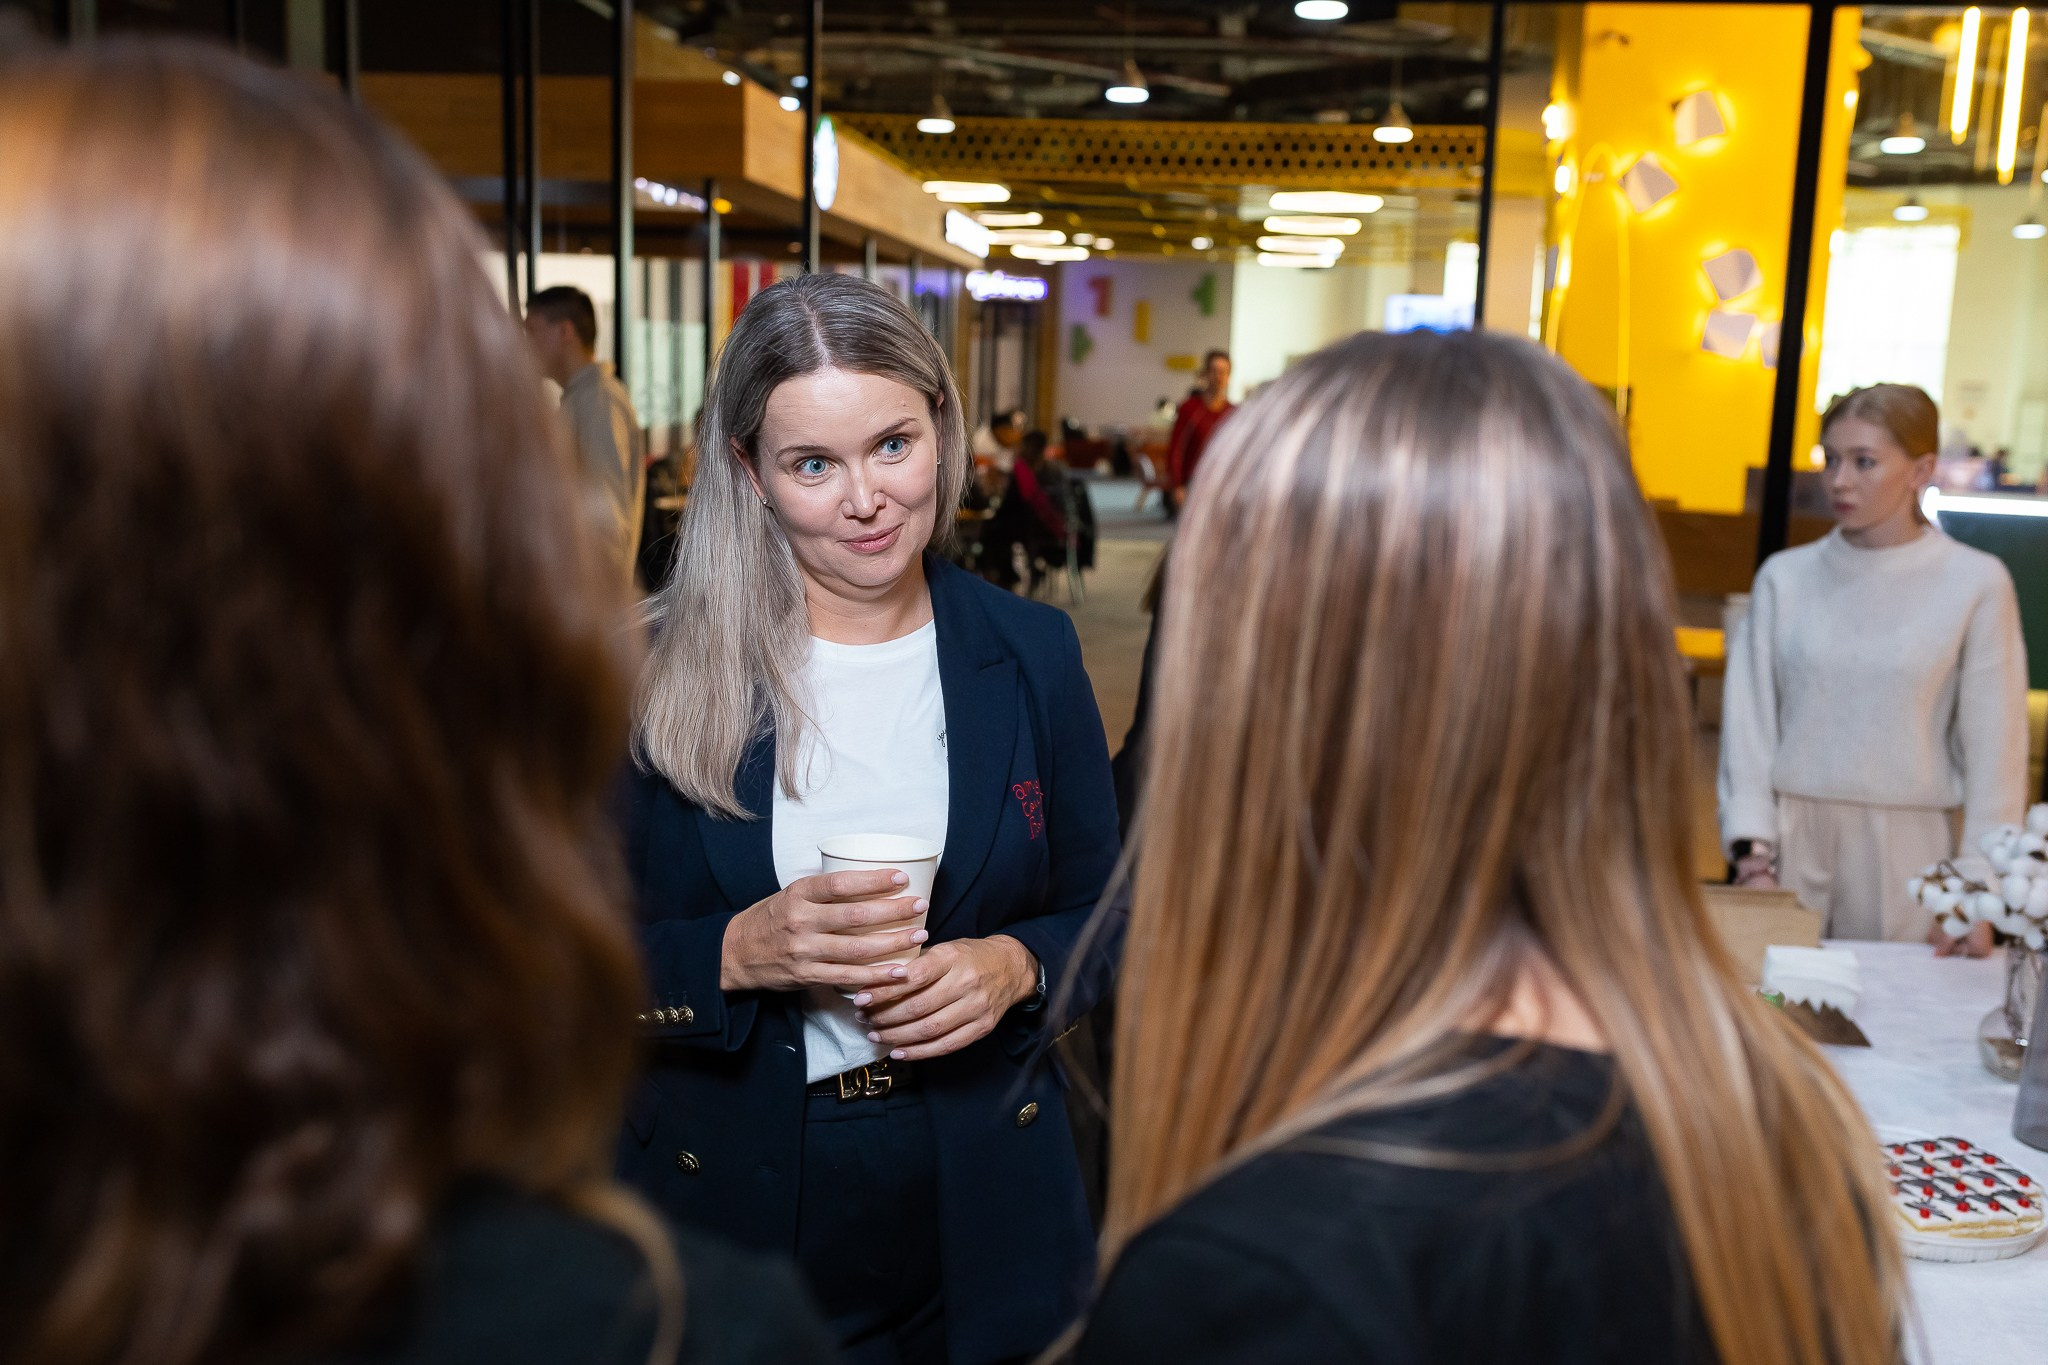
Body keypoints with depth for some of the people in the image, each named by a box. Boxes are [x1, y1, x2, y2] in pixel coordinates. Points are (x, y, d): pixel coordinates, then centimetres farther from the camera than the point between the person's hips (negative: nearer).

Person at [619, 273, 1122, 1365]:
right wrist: (741, 953, -23)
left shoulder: (1030, 654, -3)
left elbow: (1106, 915, 3)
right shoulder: (659, 670, -9)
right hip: (721, 1199, -1)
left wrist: (1015, 966, -16)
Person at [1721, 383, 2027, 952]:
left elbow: (1994, 750, -1)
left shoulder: (1976, 583, -1)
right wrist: (1753, 854, -5)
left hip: (1906, 845, -1)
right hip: (1790, 840, 1)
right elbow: (1749, 725, 2)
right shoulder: (1785, 576, 3)